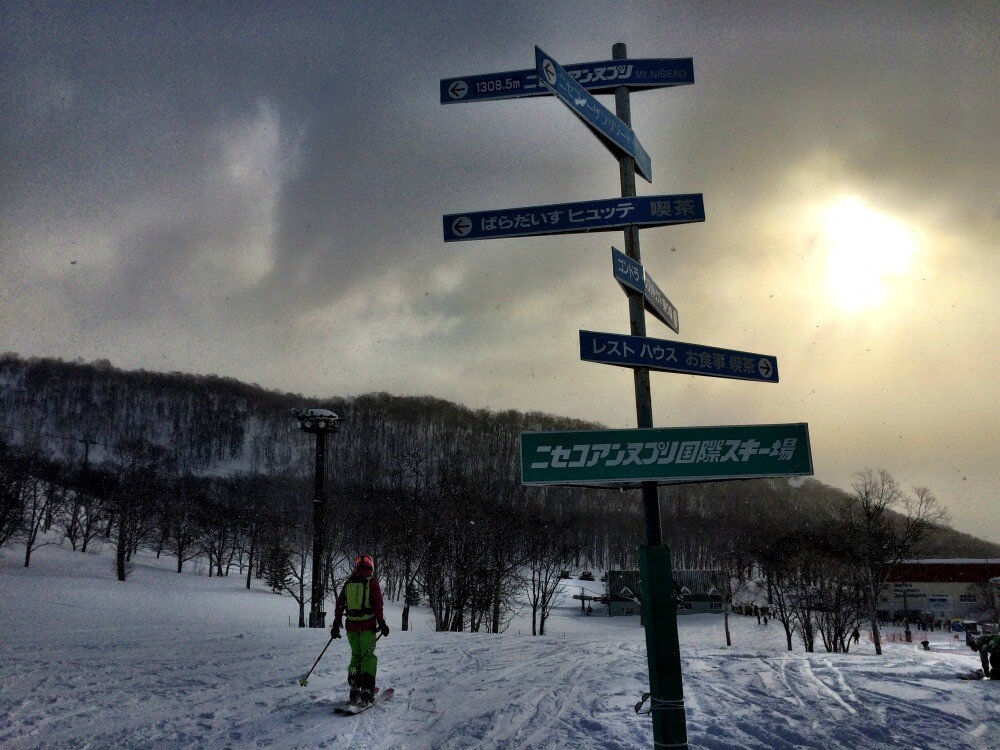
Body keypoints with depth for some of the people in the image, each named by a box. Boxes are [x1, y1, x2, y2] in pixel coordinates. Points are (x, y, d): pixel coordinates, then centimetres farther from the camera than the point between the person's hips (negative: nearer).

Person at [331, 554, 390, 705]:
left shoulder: (348, 582, 9)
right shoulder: (372, 582, -5)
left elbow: (339, 604, 11)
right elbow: (378, 605, -10)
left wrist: (336, 624, 16)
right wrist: (381, 623, -5)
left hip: (351, 626, 4)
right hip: (368, 627, -4)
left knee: (356, 655, 15)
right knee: (368, 657, 3)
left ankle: (355, 691, 10)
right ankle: (366, 691, -7)